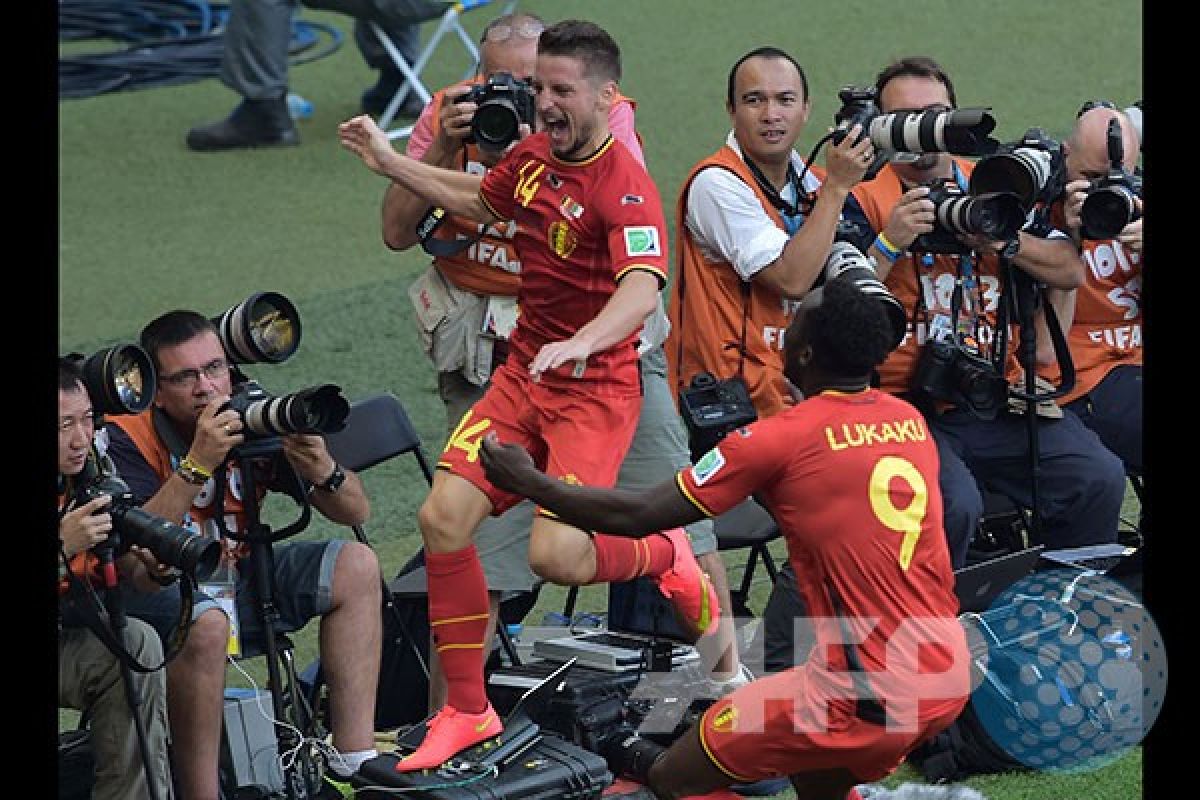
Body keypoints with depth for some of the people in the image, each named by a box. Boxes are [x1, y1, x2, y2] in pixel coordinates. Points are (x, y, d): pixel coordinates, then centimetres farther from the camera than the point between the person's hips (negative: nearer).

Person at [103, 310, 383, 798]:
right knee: (206, 623, -37)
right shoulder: (127, 439, -18)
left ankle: (354, 759, -7)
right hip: (156, 591, -6)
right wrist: (198, 463, -36)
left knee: (355, 567, -7)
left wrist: (323, 472, -27)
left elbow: (356, 513, -3)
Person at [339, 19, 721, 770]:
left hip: (596, 389, -7)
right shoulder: (533, 154, 4)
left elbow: (642, 287, -37)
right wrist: (390, 161, 31)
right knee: (443, 518, -6)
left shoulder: (624, 185, -20)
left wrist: (580, 343, -53)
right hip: (523, 372, 7)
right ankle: (467, 709, 8)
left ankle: (668, 554, 15)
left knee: (556, 555, -20)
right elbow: (477, 198, 29)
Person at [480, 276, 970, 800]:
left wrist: (529, 483, 6)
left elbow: (638, 516, -5)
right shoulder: (911, 421, 8)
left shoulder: (780, 439, -11)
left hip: (870, 695, -8)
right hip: (952, 679, 8)